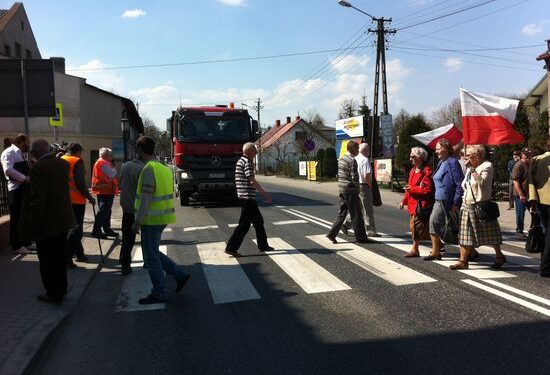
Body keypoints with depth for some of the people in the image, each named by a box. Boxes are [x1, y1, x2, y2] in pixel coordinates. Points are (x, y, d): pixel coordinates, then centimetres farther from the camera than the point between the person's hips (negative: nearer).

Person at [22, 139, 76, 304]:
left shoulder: (37, 168, -20)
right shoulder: (63, 164, 0)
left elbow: (37, 199, -22)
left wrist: (30, 222, -14)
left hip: (45, 223, -7)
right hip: (63, 220, 7)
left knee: (47, 261, 8)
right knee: (59, 257, 20)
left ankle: (53, 294, 18)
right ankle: (61, 289, 32)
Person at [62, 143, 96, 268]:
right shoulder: (77, 161, -11)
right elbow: (80, 183, -18)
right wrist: (89, 197, -11)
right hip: (76, 200, -8)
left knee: (73, 226, 17)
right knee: (76, 228, -4)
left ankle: (79, 253, 26)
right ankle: (66, 256, -13)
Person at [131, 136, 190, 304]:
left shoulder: (149, 169, -16)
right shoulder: (164, 168, 12)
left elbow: (146, 198, -20)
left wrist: (137, 222, -16)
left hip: (152, 219, -9)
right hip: (162, 218, 9)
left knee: (151, 256, 2)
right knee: (153, 253, 20)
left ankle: (158, 293, 12)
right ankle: (180, 274, 18)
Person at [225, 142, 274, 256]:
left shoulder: (241, 161, 17)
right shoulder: (247, 162, -14)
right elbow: (252, 181, -20)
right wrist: (264, 193, -14)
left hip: (244, 196, 10)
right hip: (248, 197, -10)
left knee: (258, 221, 17)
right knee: (244, 224, -5)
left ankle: (263, 245, 27)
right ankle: (231, 248, -2)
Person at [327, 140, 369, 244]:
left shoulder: (341, 159, 13)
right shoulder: (352, 160, -15)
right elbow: (354, 177, -20)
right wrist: (357, 188, -2)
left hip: (341, 190, 9)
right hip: (350, 191, -8)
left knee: (341, 213, 12)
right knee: (356, 215, 2)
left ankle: (332, 234, 9)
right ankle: (360, 237, 11)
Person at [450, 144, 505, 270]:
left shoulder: (487, 166, -8)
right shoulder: (470, 168, 15)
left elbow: (482, 182, -25)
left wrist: (472, 168, -20)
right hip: (467, 206, 7)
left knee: (490, 234, 6)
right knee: (465, 235, 3)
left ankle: (499, 256, 25)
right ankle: (463, 261, 5)